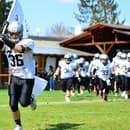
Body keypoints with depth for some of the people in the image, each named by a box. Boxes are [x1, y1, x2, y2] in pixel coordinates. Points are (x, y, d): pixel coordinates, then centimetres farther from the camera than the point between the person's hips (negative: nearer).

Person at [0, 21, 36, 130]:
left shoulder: (28, 42, -11)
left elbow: (20, 49, -31)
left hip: (27, 78, -4)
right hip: (14, 77, 4)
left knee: (23, 103, -8)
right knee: (13, 104, 0)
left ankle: (31, 99, 28)